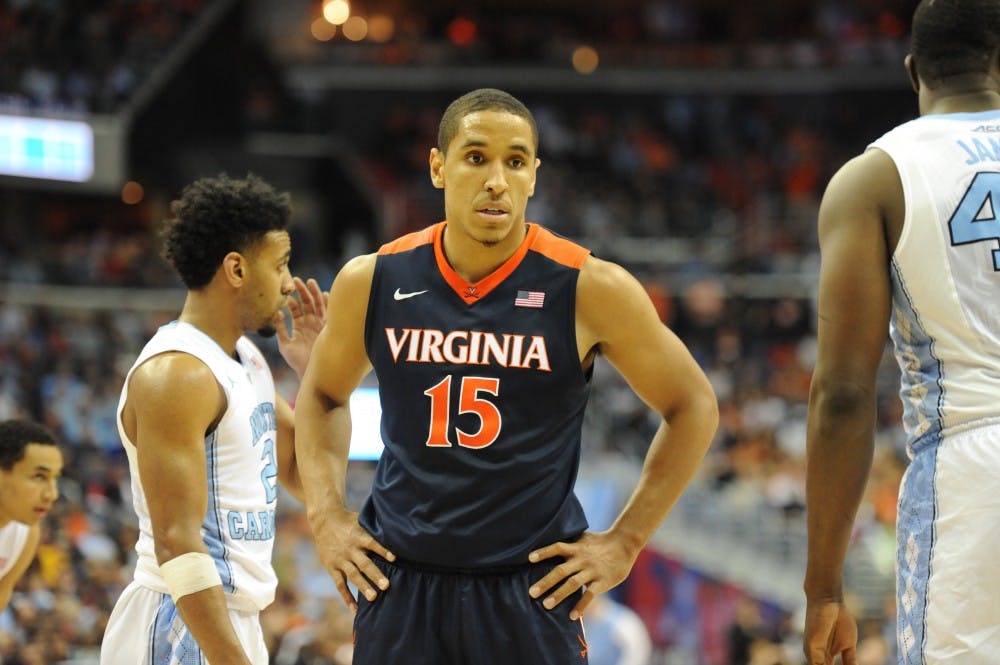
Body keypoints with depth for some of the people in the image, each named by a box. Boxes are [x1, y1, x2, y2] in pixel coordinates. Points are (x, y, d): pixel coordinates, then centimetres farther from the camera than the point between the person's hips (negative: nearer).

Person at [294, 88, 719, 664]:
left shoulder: (589, 289, -8)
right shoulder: (372, 282, 0)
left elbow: (693, 407, 2)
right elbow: (323, 394, 19)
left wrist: (625, 542, -1)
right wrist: (326, 515, 7)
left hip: (532, 589, -2)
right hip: (398, 584, 2)